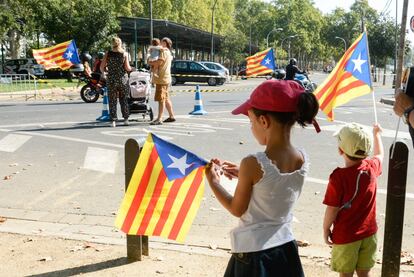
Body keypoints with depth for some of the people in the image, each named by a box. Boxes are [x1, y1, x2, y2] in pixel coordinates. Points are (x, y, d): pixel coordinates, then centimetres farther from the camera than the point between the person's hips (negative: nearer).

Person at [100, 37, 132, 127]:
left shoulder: (108, 54, -1)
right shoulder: (124, 54, -3)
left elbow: (102, 66, -4)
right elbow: (127, 68, -7)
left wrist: (103, 73, 15)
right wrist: (130, 69, 15)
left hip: (111, 80, 0)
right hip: (123, 79, 0)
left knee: (112, 101, 6)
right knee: (124, 100, 11)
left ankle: (113, 120, 5)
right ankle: (126, 119, 13)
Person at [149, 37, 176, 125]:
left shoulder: (164, 51, -12)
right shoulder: (168, 52, 21)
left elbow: (159, 62, -22)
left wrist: (150, 63, -5)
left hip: (162, 78, -10)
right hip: (165, 78, 10)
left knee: (161, 99, -11)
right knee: (166, 98, 15)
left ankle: (159, 119, -13)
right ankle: (171, 116, 20)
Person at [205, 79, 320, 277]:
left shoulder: (253, 164, -24)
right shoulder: (302, 158, -7)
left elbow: (237, 209, -10)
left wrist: (213, 181, 2)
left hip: (253, 253, -5)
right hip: (286, 248, 6)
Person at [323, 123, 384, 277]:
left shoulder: (338, 177, -25)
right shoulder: (372, 167, -8)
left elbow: (332, 209, -20)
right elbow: (380, 155, 17)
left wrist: (326, 230, -3)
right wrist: (376, 134, 32)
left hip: (345, 236, -5)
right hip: (369, 233, 5)